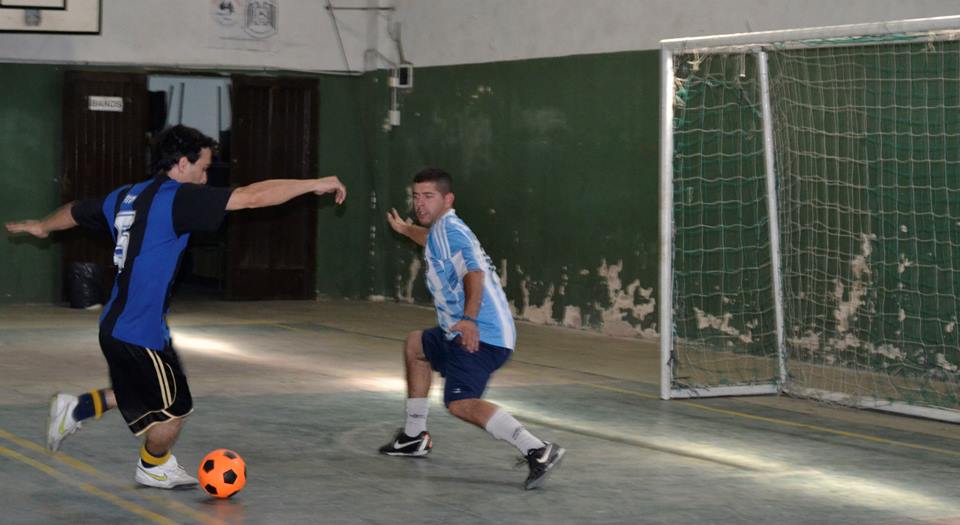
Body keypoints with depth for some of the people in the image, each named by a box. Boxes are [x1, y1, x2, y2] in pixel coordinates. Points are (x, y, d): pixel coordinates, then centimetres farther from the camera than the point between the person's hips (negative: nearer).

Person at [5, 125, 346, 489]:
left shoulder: (123, 197, 8)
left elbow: (75, 212, 27)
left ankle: (74, 410, 31)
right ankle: (153, 468, 33)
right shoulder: (178, 198, -16)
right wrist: (314, 184, -14)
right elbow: (253, 197, -21)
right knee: (174, 411, 11)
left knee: (144, 396, 28)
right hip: (142, 333, -9)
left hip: (114, 325, 9)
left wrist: (42, 226, 49)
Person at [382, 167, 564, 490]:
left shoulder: (449, 229, -10)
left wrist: (469, 318, -41)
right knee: (415, 345, 32)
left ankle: (538, 451, -37)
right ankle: (414, 437, 40)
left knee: (460, 403, -27)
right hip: (465, 333, 11)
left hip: (480, 335, -11)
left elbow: (474, 272, -28)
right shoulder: (439, 231, 21)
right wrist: (405, 229, 65)